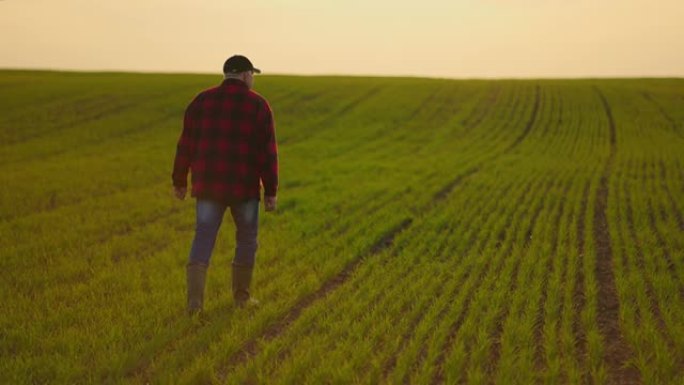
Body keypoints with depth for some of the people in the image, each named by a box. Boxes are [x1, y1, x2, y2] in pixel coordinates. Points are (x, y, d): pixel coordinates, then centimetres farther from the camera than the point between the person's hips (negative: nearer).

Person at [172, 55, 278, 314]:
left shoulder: (202, 100, 2)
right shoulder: (258, 105, -5)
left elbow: (186, 145, 3)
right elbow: (267, 153, -8)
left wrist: (179, 181, 13)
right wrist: (271, 192, -3)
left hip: (209, 183, 2)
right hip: (243, 186, -2)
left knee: (203, 239, 6)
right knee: (246, 239, 17)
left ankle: (194, 300, -6)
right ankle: (241, 295, 23)